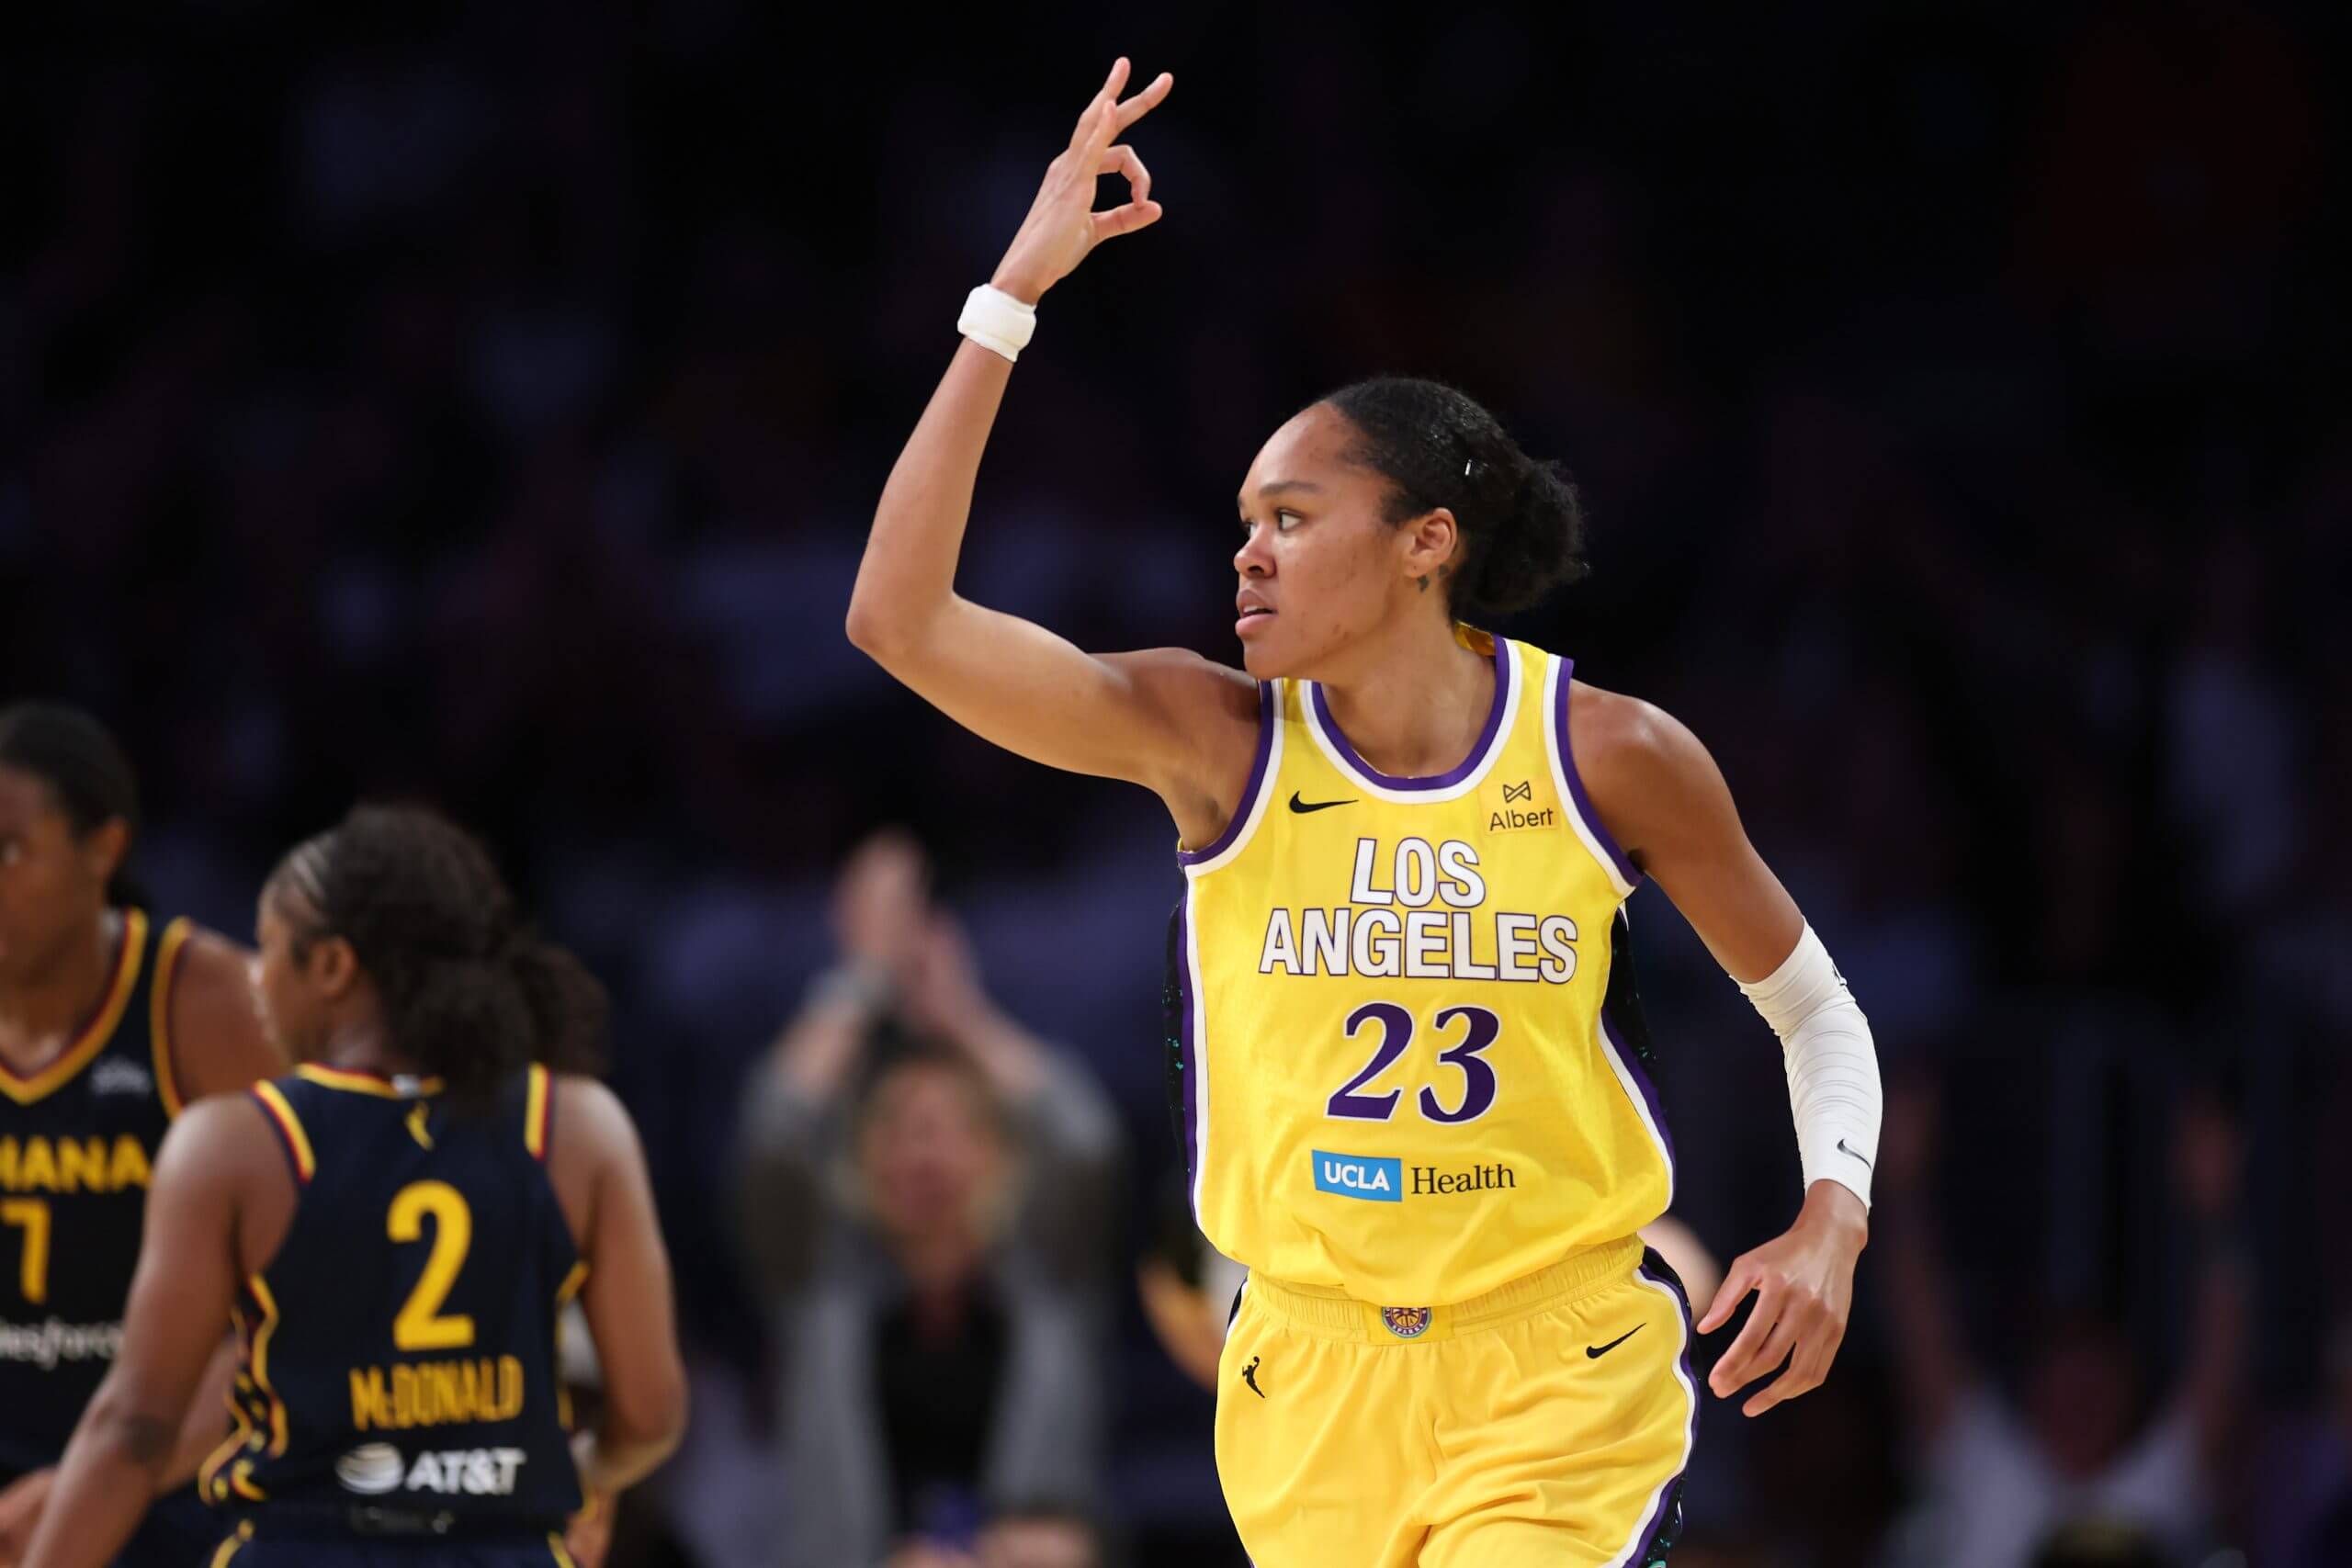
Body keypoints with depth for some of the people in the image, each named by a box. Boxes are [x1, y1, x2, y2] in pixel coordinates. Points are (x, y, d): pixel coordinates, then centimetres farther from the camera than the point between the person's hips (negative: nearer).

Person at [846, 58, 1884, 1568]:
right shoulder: (1214, 744, -4)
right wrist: (1013, 296, -17)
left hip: (1561, 1376, -3)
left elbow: (1813, 1007, 8)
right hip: (1315, 1375, 3)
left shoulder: (1608, 756, -6)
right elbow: (901, 617, -15)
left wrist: (1833, 1220, -11)